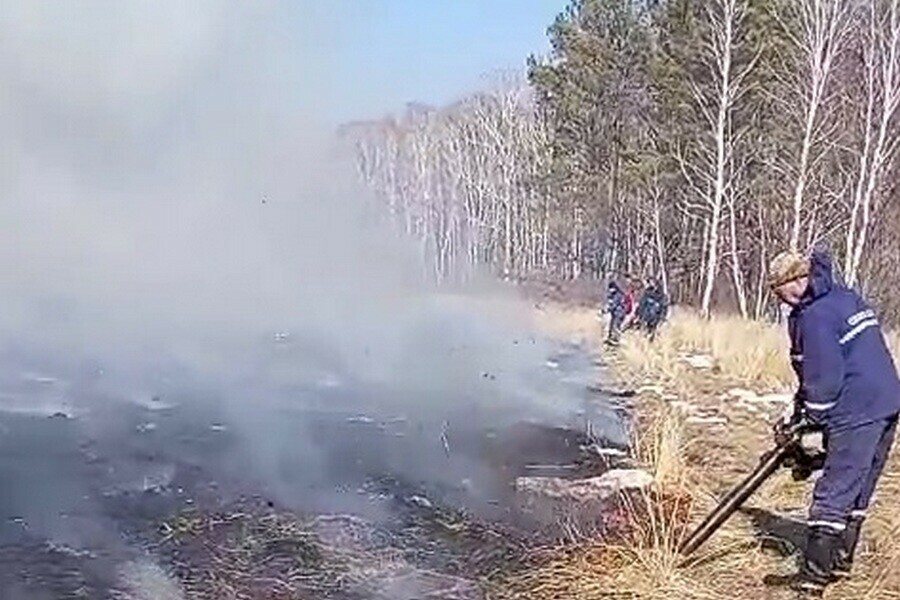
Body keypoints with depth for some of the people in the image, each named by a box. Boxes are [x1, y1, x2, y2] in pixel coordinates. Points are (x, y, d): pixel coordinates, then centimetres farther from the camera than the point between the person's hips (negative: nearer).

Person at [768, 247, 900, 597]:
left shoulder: (815, 317, -15)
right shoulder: (847, 298, 16)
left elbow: (825, 378, -17)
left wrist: (810, 420, -3)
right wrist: (799, 410, 17)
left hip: (857, 414, -10)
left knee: (833, 494, -7)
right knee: (859, 492, 18)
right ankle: (840, 563, 29)